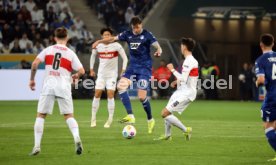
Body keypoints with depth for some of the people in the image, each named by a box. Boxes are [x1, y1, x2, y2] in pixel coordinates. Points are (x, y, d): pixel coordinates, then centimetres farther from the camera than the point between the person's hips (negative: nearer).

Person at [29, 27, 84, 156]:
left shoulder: (48, 50, 8)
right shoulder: (70, 53, 8)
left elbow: (35, 64, -3)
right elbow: (81, 71, 0)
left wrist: (32, 79, 9)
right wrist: (76, 76, 23)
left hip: (48, 86, 0)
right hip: (64, 87, 0)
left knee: (40, 115, 7)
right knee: (69, 116, 8)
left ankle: (37, 146, -1)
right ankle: (76, 138, -18)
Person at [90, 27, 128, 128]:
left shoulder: (116, 46, -9)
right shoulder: (98, 46, -1)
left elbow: (125, 58, -2)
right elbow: (93, 56, 19)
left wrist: (123, 70, -10)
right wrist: (91, 69, 16)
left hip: (112, 74, -2)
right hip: (101, 74, 3)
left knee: (110, 94, -10)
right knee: (97, 94, -2)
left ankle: (110, 119, -3)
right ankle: (93, 118, 7)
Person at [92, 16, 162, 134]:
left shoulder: (147, 35, -7)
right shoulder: (128, 34, 5)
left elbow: (157, 45, -15)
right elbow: (113, 39, 8)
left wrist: (159, 50, -39)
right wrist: (99, 41, -5)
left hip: (144, 67, -5)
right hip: (132, 66, 5)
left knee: (142, 96, -11)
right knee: (121, 86, -16)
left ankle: (150, 120, 13)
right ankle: (130, 116, -17)